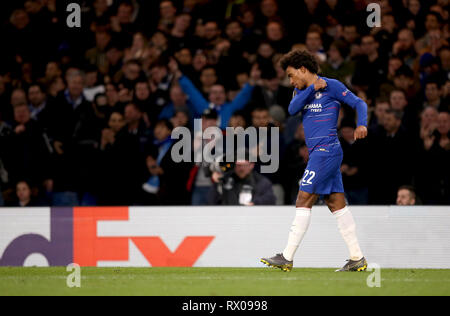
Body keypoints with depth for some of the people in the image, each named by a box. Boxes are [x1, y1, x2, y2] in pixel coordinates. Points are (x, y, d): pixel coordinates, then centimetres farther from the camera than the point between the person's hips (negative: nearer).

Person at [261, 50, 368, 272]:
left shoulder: (331, 86, -5)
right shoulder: (302, 90, 17)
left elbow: (359, 103, -5)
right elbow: (292, 109, 0)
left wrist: (362, 124, -23)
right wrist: (312, 88, -11)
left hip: (326, 151, -9)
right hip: (318, 153, 9)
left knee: (303, 202, -11)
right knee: (337, 204, 6)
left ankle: (287, 258, -12)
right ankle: (357, 258, 7)